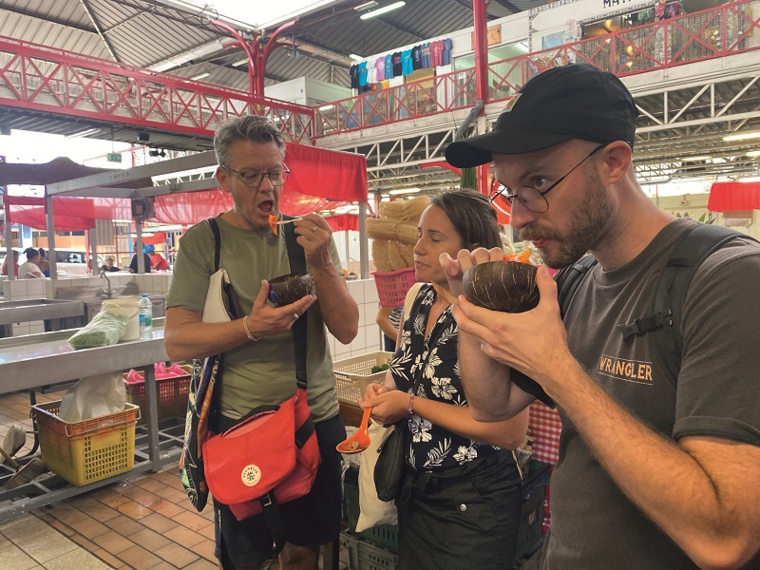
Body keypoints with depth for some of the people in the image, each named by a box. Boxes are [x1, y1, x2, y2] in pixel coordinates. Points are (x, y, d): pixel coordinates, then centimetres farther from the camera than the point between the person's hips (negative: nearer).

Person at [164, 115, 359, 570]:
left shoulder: (310, 235, 1)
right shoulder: (204, 241, -4)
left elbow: (347, 330, -4)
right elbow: (178, 342, -10)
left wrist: (321, 263, -19)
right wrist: (251, 328, -25)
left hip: (318, 418, 2)